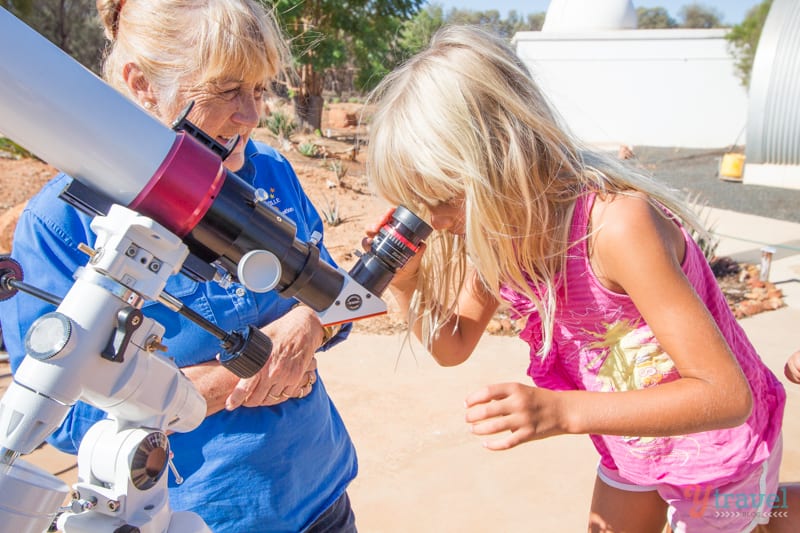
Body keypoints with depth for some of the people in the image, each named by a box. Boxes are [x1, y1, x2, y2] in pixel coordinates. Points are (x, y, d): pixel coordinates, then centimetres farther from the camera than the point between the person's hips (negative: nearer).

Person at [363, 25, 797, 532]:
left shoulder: (616, 223, -36)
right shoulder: (499, 228, -14)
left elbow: (726, 396, -32)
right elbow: (453, 347, -2)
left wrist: (558, 412, -44)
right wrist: (407, 284, -22)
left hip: (718, 446, -6)